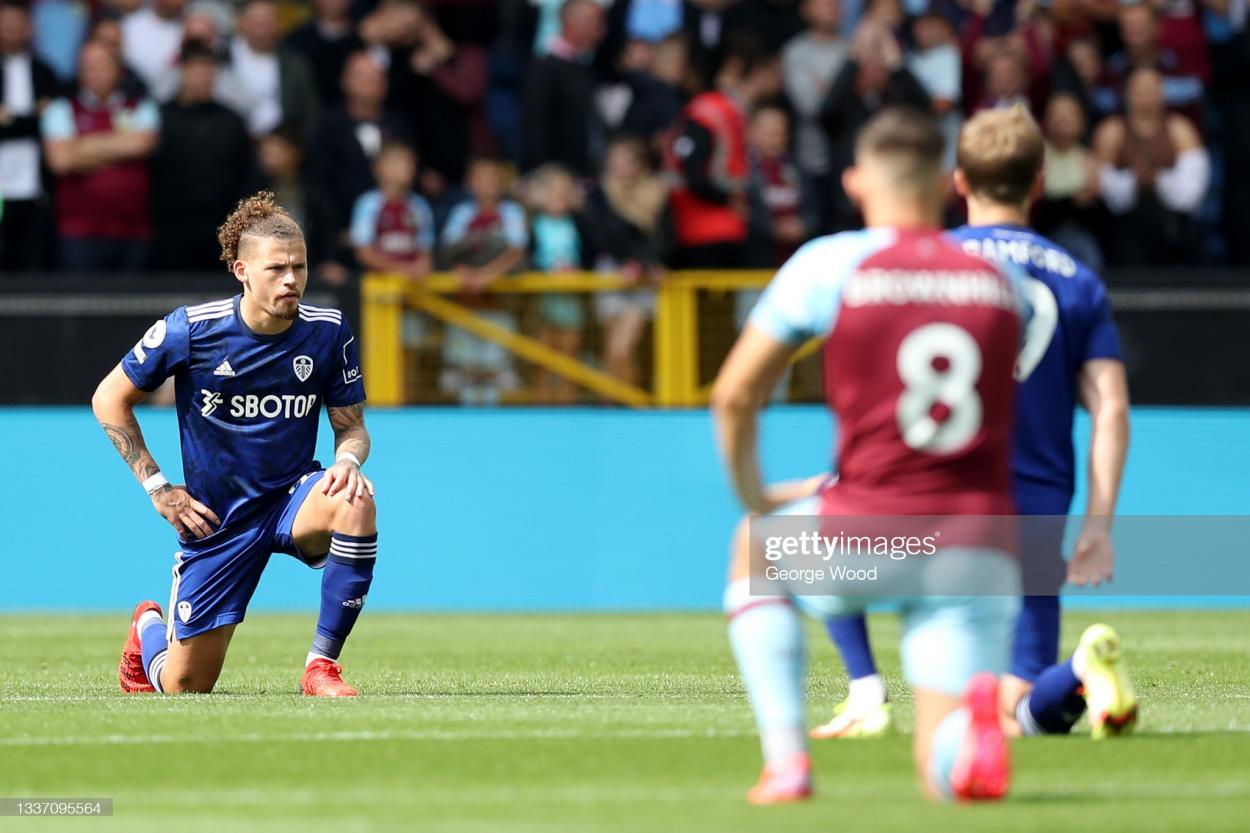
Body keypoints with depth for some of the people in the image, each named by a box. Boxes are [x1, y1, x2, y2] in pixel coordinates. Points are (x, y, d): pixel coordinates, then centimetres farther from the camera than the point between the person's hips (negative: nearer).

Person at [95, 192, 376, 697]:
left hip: (292, 498, 1)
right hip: (216, 518, -1)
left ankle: (322, 665, -21)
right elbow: (109, 399, -1)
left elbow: (351, 427, 2)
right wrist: (157, 488, -6)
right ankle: (148, 628, 41)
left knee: (355, 502, -36)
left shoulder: (328, 333, -7)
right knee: (184, 687, 0)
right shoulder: (191, 330, -13)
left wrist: (348, 458, -23)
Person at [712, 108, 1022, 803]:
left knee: (755, 549, 33)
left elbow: (734, 398, 7)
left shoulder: (827, 265, 2)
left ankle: (786, 762, 17)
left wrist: (754, 500, 23)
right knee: (946, 778, 8)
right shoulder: (1003, 281, 12)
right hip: (980, 553, 2)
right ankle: (975, 722, -31)